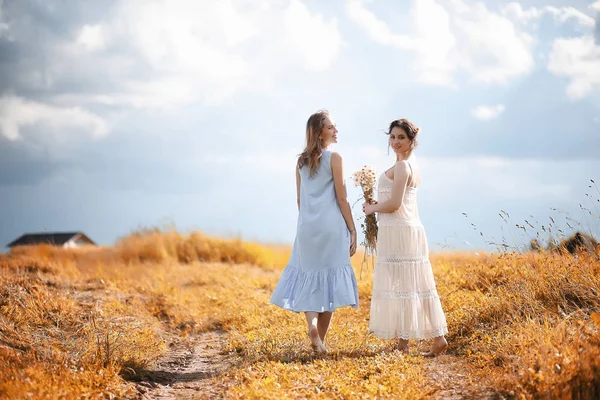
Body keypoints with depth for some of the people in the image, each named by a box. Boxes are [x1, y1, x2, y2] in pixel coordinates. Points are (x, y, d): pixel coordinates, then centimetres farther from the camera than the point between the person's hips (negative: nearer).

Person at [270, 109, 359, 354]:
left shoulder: (301, 161, 10)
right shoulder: (334, 158, -7)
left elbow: (299, 199, 13)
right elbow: (341, 198, -8)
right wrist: (352, 231, -2)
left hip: (307, 227, 5)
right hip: (331, 226, -4)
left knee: (309, 279, 9)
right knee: (328, 281, 4)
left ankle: (312, 323, -17)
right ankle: (320, 340, 7)